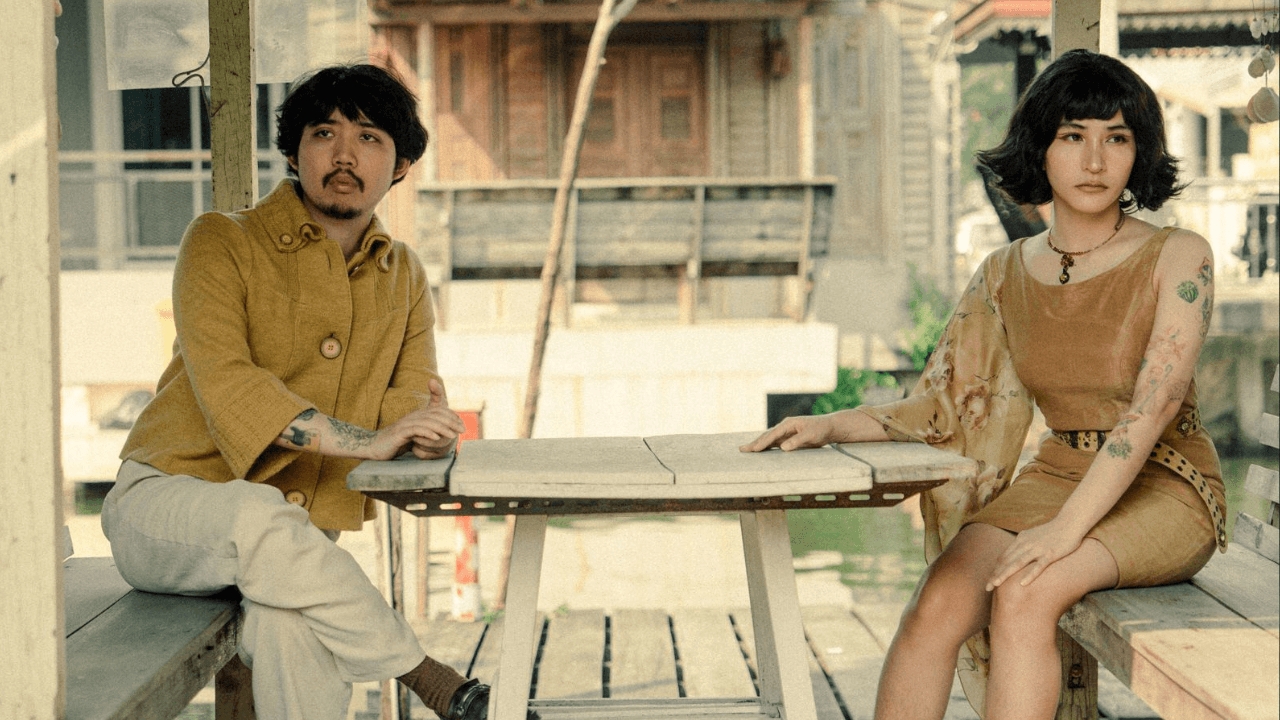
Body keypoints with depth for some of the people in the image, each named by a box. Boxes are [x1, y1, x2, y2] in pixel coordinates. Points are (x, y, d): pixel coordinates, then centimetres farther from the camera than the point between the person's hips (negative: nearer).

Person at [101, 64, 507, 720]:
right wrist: (368, 440, -29)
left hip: (296, 540, 3)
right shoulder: (221, 243, -4)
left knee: (292, 623, -32)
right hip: (167, 499, -3)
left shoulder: (403, 275, 14)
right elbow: (225, 384, -19)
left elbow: (409, 398, 6)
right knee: (261, 517, -38)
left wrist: (425, 425, -20)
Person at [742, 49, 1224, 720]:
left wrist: (1066, 529, -30)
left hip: (1163, 492, -4)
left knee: (1023, 594, -33)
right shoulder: (1006, 274, 6)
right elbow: (941, 406, 10)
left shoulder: (1177, 257, -9)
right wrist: (831, 425, -7)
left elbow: (1156, 400, -20)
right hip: (1054, 479, 4)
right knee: (937, 605, -24)